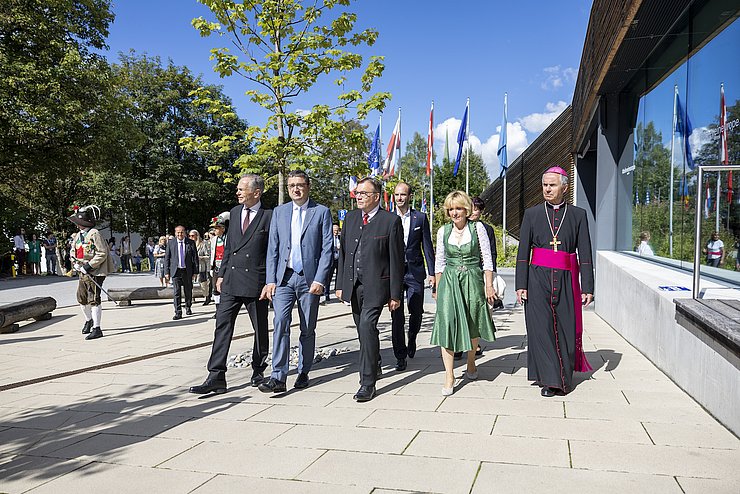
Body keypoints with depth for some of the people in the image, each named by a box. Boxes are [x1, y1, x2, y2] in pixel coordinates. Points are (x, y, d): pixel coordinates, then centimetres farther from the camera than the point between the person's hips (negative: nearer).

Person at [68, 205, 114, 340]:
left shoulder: (94, 234, -15)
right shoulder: (77, 236, 11)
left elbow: (102, 253, -18)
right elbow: (73, 251, 18)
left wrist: (89, 265, -21)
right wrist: (75, 263, -2)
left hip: (95, 272, -9)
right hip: (83, 273, 9)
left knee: (93, 300, -9)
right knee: (81, 298, 18)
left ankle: (97, 329, -3)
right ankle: (89, 320, 41)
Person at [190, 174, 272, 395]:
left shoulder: (269, 216, -5)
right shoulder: (234, 212, 13)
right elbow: (229, 246, 18)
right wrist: (222, 274, 12)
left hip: (256, 280, -5)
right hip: (231, 280, 5)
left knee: (260, 329, 9)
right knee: (222, 326, -1)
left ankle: (258, 371, 26)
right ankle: (216, 377, 1)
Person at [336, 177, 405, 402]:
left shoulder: (391, 221, -5)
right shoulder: (350, 217, 11)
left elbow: (396, 260, -5)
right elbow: (343, 252, 14)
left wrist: (395, 294, -7)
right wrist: (340, 284, 9)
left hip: (376, 284, -6)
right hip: (353, 283, 6)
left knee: (367, 326, -18)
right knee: (364, 330, 15)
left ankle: (367, 382, -11)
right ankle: (375, 366, 38)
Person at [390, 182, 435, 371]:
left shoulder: (420, 218, 4)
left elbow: (427, 247, 4)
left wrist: (431, 272, -1)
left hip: (415, 272, 0)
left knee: (416, 312, 3)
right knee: (397, 317, 0)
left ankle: (412, 339, 34)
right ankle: (400, 357, 10)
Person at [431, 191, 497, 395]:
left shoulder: (477, 227, -2)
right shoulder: (443, 231, 5)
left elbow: (487, 259, -1)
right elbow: (439, 262, 11)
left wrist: (489, 286, -5)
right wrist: (438, 288, 8)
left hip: (472, 281, -1)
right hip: (449, 281, 1)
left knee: (472, 325, 12)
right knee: (447, 323, -10)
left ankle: (471, 363, 37)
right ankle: (449, 376, -6)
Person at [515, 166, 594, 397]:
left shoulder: (578, 215, 7)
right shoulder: (532, 214, 7)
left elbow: (585, 253, 4)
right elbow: (523, 252, 4)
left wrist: (587, 287, -2)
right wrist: (521, 285, -4)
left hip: (566, 280, 0)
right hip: (538, 278, 0)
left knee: (566, 328, 5)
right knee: (541, 326, -5)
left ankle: (565, 377, 24)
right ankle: (550, 379, 4)